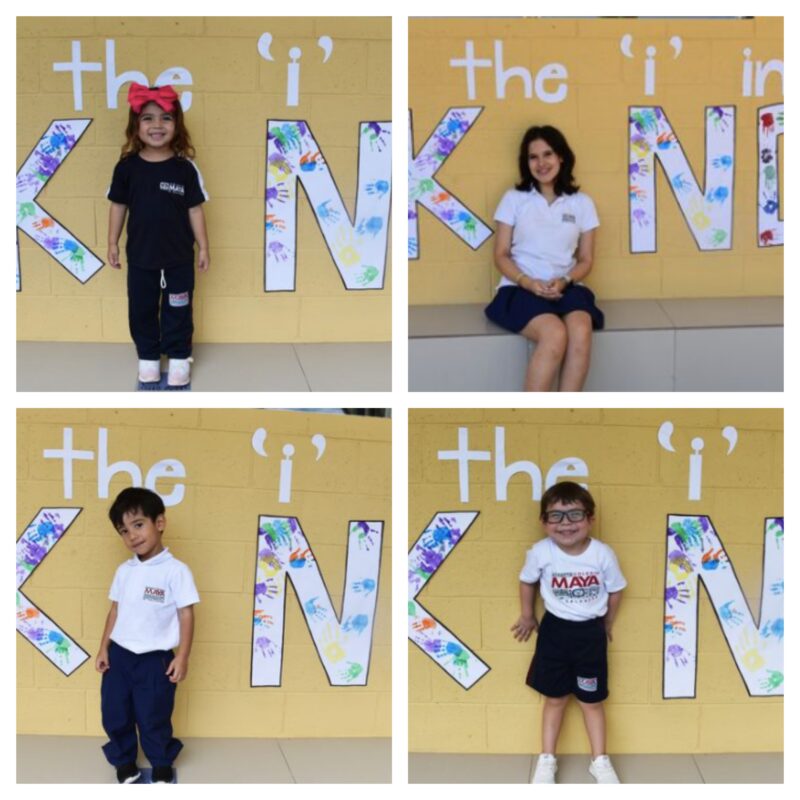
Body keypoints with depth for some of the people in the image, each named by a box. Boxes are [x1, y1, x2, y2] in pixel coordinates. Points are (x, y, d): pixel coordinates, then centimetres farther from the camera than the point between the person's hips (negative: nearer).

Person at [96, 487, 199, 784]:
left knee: (154, 719, 6)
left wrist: (182, 657, -11)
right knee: (115, 716, 12)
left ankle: (162, 768, 28)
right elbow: (116, 610, 13)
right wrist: (104, 648, 11)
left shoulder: (175, 570, -12)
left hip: (155, 659, -5)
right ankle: (125, 765, 32)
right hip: (119, 655, 5)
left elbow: (186, 615, -10)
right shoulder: (124, 571, 5)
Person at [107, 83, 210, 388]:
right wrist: (113, 243, 4)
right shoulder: (127, 166, -8)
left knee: (178, 310, 11)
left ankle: (179, 357, 27)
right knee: (142, 309, 12)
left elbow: (195, 210, -2)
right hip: (141, 256, 1)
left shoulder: (185, 168, -9)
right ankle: (148, 357, 29)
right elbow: (118, 206, 2)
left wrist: (203, 247, 0)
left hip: (179, 256, -1)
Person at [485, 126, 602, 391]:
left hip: (567, 288, 2)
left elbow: (586, 260, 13)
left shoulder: (582, 203, 12)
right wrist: (528, 282, -13)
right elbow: (501, 256, 6)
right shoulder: (513, 199, 8)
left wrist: (564, 281, -9)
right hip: (521, 289, -2)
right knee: (555, 334, -35)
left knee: (581, 332, -34)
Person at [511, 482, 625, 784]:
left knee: (592, 701, 10)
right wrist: (528, 617, 15)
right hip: (554, 630, 0)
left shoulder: (603, 554, -17)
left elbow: (615, 590, 1)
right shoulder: (540, 552, -16)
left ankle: (600, 761, 24)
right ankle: (547, 760, 24)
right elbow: (527, 582, 5)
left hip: (590, 633, 0)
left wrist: (606, 626, 12)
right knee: (555, 699, 11)